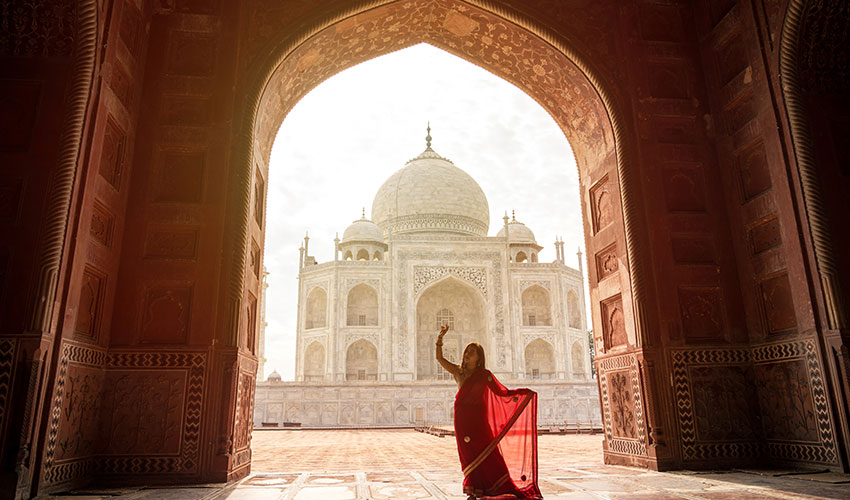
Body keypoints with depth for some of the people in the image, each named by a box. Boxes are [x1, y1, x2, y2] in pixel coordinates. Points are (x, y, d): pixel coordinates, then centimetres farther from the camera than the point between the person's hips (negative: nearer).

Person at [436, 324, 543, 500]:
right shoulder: (458, 371, 9)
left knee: (486, 451, -6)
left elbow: (501, 392, 3)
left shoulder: (484, 374, 4)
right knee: (468, 454, 2)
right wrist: (441, 337, -9)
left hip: (478, 417, -2)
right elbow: (439, 358, 1)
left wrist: (521, 392, -7)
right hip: (462, 417, 2)